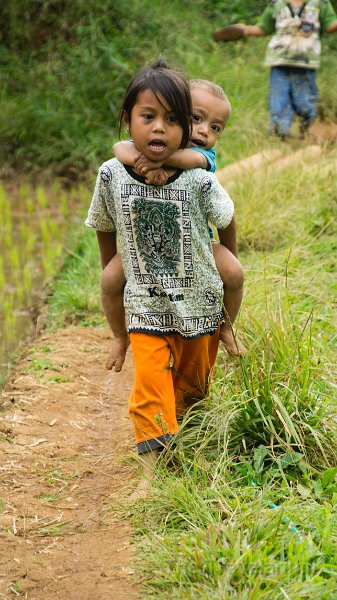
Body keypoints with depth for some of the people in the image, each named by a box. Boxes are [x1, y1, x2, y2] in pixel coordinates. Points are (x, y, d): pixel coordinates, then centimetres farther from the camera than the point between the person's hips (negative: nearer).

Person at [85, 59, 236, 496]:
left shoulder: (199, 181, -19)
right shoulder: (112, 175, -14)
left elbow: (227, 224, 1)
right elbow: (105, 231, 4)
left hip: (200, 305, 1)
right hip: (146, 308, 0)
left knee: (193, 385, 17)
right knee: (150, 386, -12)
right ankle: (152, 469, -6)